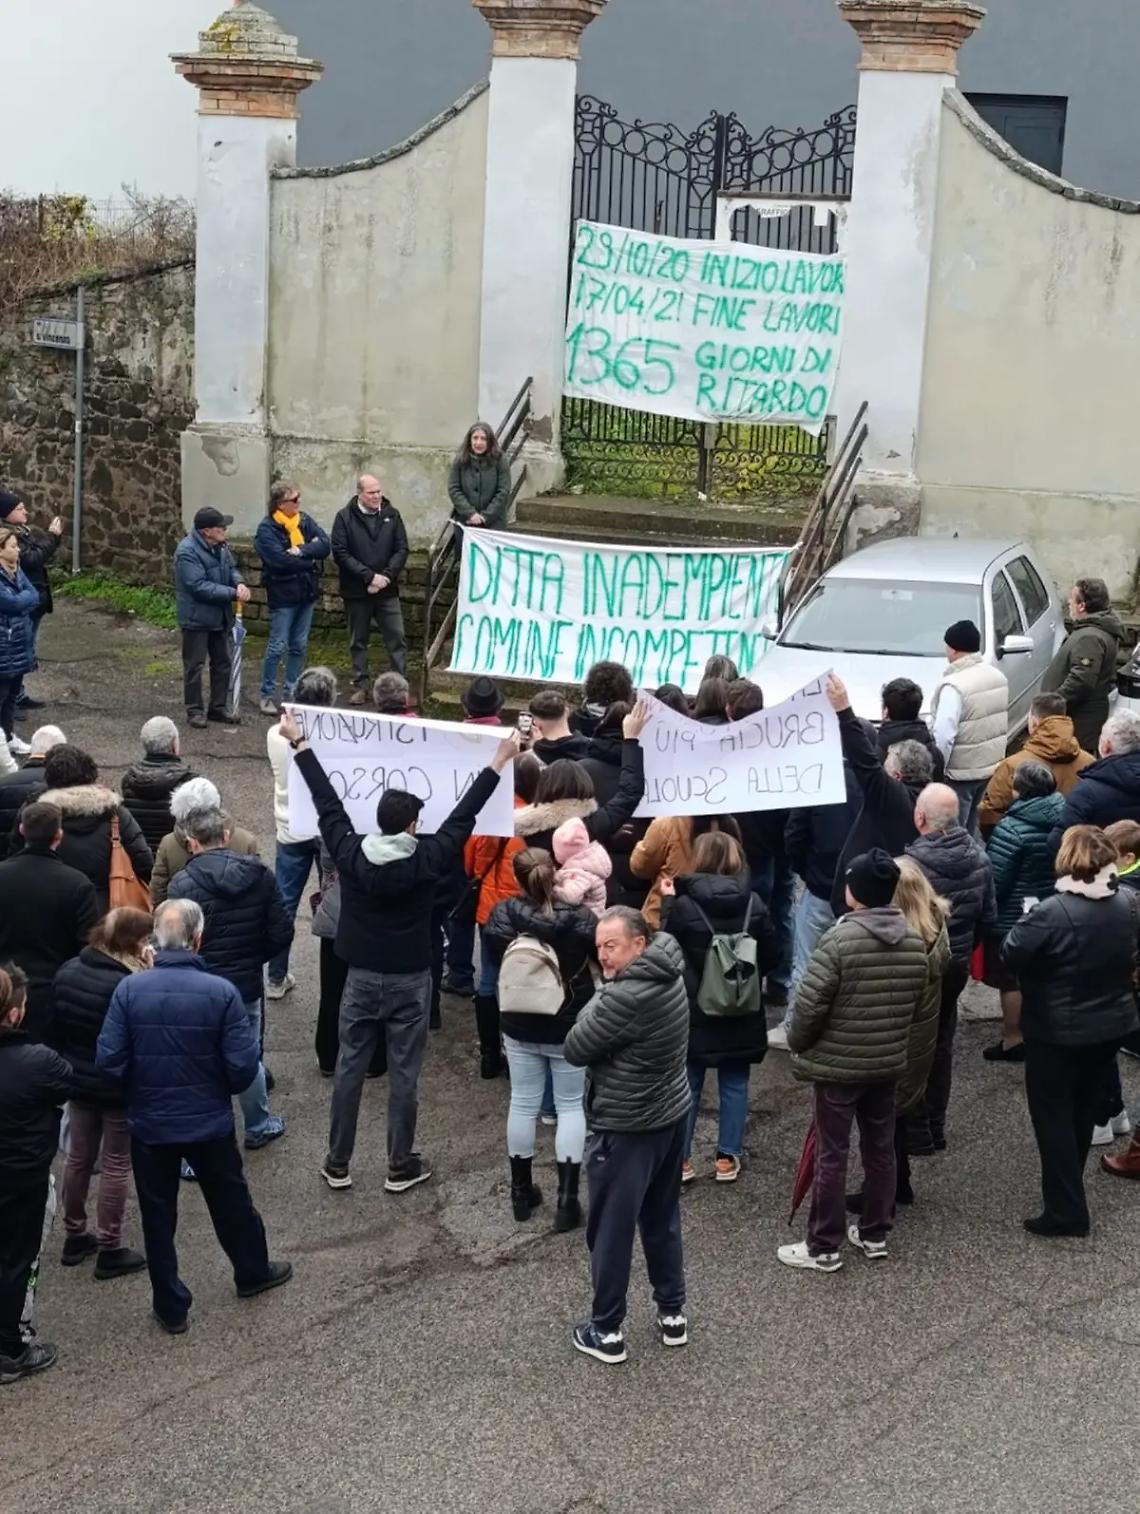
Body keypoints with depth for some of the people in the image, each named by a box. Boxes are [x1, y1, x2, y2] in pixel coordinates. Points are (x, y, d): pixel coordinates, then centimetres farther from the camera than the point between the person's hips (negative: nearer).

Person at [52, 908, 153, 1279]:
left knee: (78, 1157, 20)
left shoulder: (68, 971, -3)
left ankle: (75, 1237, 34)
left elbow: (56, 1026, 5)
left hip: (78, 1081, 7)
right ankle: (110, 1250, 16)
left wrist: (69, 1064, 17)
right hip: (120, 1088, -7)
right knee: (116, 1165, 7)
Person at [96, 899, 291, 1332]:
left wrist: (137, 1092, 7)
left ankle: (171, 1308, 24)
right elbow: (243, 1067, -15)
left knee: (158, 1216, 14)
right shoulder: (221, 992, -17)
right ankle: (253, 1272, 42)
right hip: (210, 1122, 0)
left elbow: (108, 1061, -13)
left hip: (148, 1124, 0)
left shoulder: (129, 989, -14)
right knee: (231, 1202, 22)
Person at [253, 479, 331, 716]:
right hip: (283, 596, -6)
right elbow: (281, 559, -24)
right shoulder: (267, 529, -13)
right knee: (277, 647, -1)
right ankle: (267, 695, 10)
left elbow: (325, 546, -7)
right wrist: (311, 558, -12)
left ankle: (292, 692, 23)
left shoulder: (305, 521, 4)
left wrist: (300, 550, -22)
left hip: (306, 593, 6)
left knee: (299, 647, 12)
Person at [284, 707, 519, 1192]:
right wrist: (500, 760, 0)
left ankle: (337, 1164, 19)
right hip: (409, 981, -2)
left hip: (361, 977, 2)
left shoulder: (349, 853, -9)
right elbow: (463, 816, -8)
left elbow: (327, 802, -1)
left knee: (349, 1070, 11)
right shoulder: (426, 859, -15)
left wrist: (298, 743, 9)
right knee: (403, 1076, 8)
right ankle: (400, 1167, 17)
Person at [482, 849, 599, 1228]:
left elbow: (494, 953, -5)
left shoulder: (503, 914, -16)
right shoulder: (580, 918, -20)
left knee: (522, 1103, 14)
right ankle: (567, 1199, 5)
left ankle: (521, 1191, 24)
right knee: (570, 1105, 9)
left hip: (520, 1027, 2)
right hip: (570, 1028, -2)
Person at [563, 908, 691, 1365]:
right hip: (672, 1116, 9)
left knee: (610, 1232, 7)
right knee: (662, 1221, 22)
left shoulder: (625, 997, -30)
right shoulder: (668, 975, -1)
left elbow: (574, 1049, -19)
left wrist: (602, 991, -12)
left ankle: (606, 1331, 18)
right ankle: (672, 1313, 32)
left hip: (625, 1130, -8)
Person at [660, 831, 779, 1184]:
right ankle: (727, 1158, 14)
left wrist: (667, 902, 1)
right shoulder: (754, 903, -5)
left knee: (687, 1085, 9)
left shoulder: (683, 904, -16)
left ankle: (680, 1158, 12)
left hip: (694, 1010, -2)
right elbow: (771, 953, 1)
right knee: (734, 1084, 11)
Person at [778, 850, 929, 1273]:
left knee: (831, 1155, 2)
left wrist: (797, 1043, -1)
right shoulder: (914, 942, -1)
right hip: (889, 1062, 6)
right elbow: (916, 1000, 9)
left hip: (838, 1063, -6)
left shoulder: (839, 940, -20)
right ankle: (875, 1235, 27)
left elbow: (810, 1004, -19)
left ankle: (824, 1247, 8)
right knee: (880, 1149, 17)